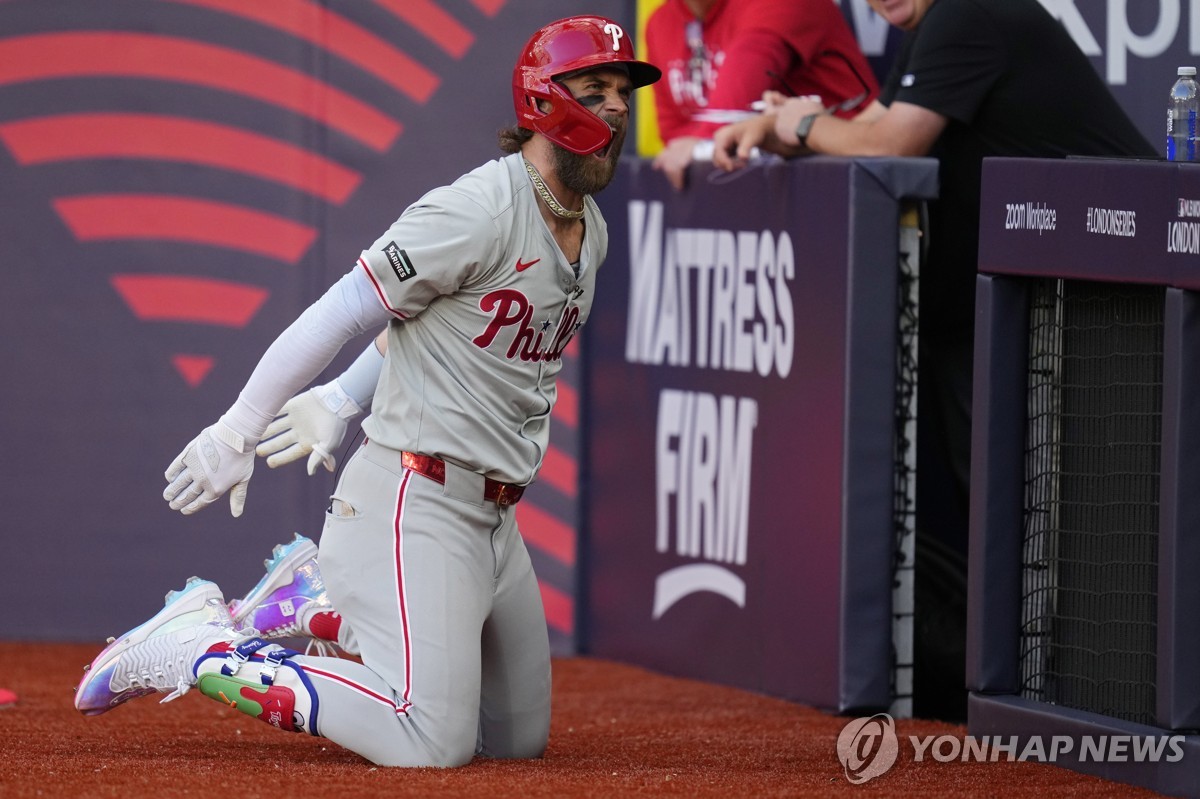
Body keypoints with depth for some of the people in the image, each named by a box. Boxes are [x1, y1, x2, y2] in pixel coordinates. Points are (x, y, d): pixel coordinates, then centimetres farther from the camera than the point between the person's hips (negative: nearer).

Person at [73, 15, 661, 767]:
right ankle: (198, 649, -7)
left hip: (494, 519, 9)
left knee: (521, 738, 14)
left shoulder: (591, 232, 11)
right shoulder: (478, 211, -17)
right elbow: (342, 312, -14)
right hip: (417, 501, -9)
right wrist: (240, 430, -12)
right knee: (430, 742, -21)